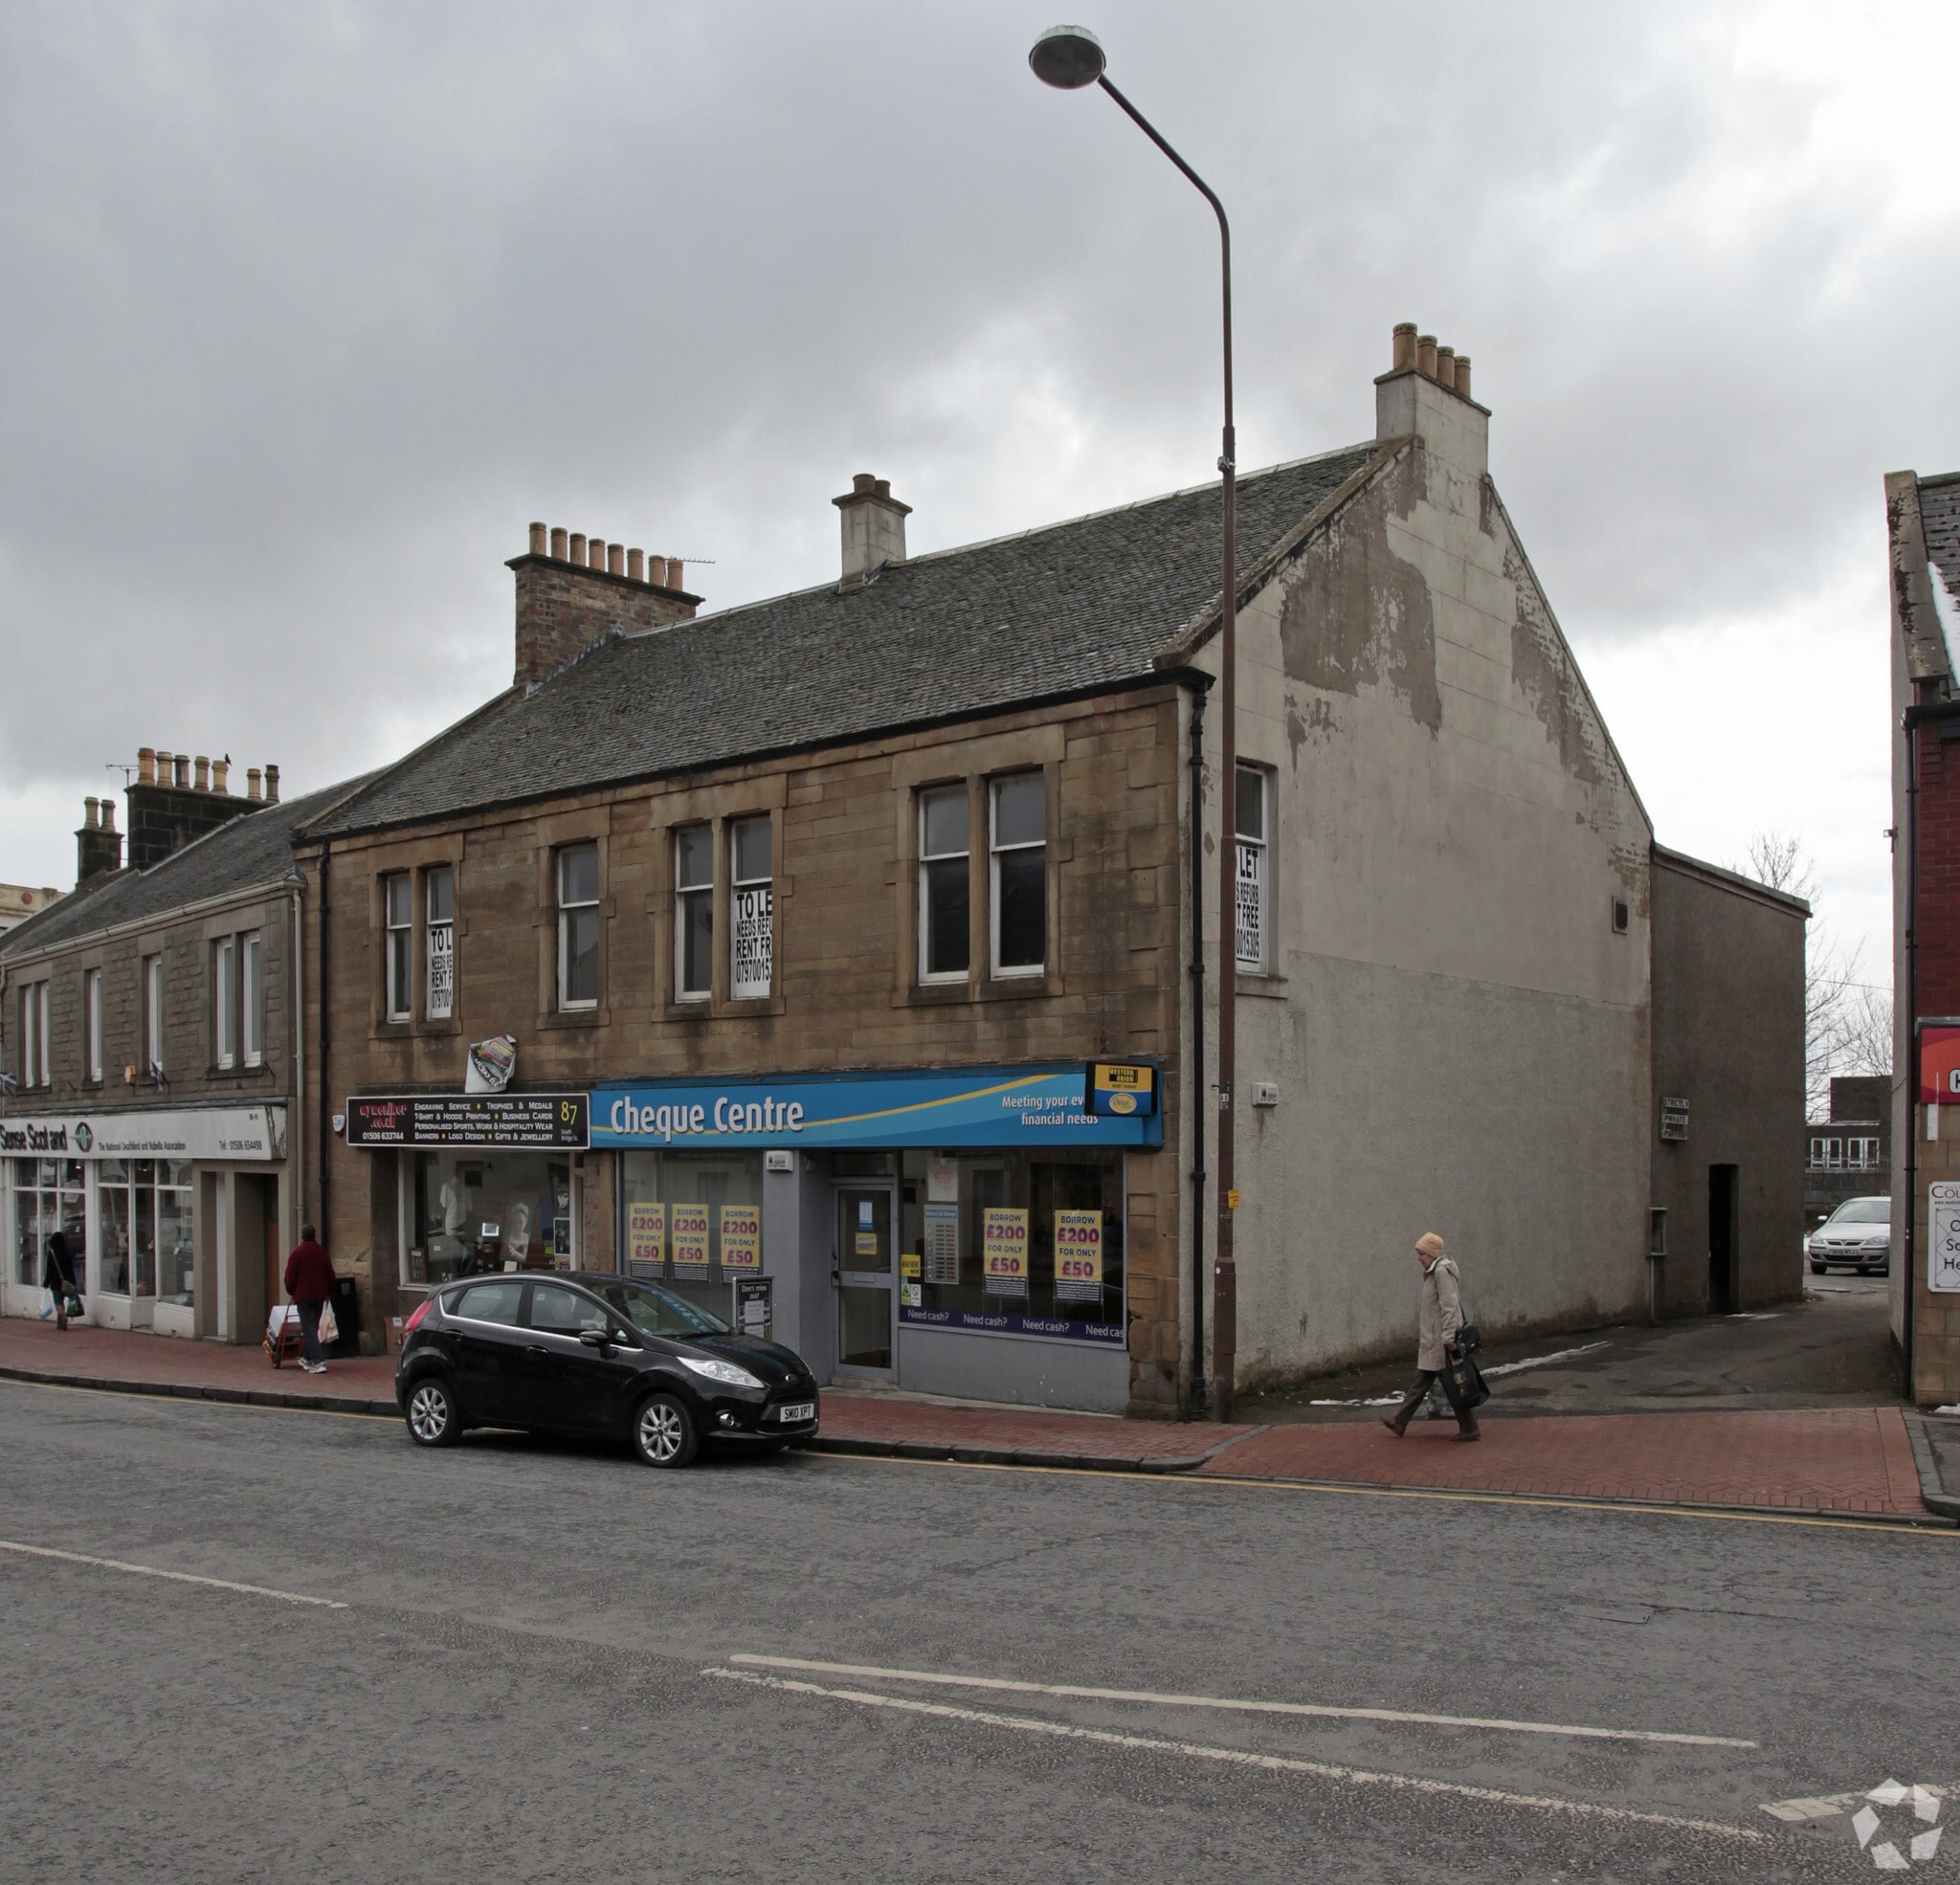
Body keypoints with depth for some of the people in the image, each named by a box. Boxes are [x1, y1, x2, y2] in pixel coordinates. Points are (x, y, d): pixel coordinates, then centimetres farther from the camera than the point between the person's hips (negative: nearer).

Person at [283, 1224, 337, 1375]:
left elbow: (290, 1276, -6)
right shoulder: (322, 1253, 8)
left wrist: (291, 1292, 10)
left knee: (309, 1329, -8)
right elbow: (330, 1275, 12)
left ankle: (319, 1362, -19)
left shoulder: (297, 1253, -8)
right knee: (314, 1327, 19)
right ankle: (306, 1358, 31)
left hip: (304, 1295, -6)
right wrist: (328, 1293, 23)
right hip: (320, 1295, 6)